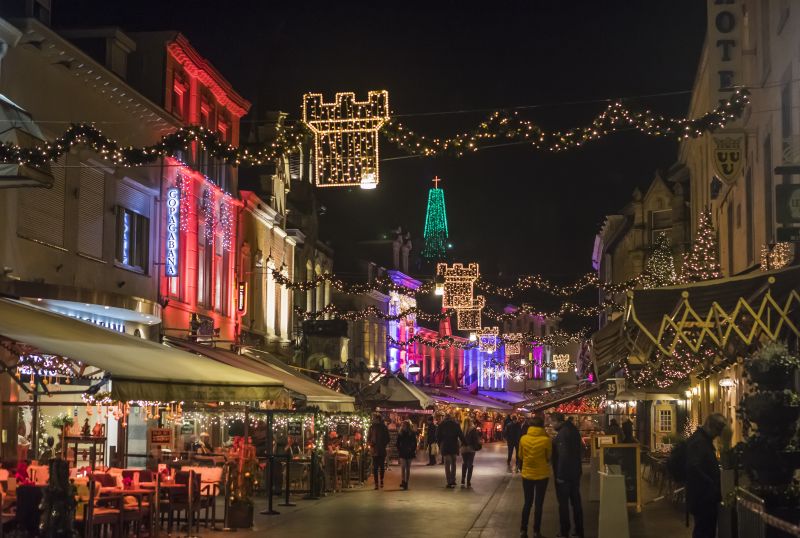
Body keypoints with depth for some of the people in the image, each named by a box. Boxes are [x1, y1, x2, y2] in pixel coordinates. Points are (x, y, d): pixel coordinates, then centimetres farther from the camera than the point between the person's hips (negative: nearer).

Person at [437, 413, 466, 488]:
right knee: (453, 464, 16)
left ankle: (449, 482, -5)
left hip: (445, 446, -1)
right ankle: (453, 481, 14)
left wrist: (439, 445, 12)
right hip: (454, 446, 1)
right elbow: (461, 435, -1)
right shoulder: (456, 424, 3)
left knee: (447, 464, 2)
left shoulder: (441, 424, 2)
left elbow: (438, 436, 3)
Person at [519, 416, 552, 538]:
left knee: (527, 502, 15)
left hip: (527, 474, 2)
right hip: (542, 475, -2)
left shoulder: (523, 439, -9)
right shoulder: (546, 440, -16)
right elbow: (549, 457, -2)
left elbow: (521, 456, 4)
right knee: (539, 503, 8)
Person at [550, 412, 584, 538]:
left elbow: (563, 455, -26)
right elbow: (580, 449, 16)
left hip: (564, 474, -9)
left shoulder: (563, 433, -22)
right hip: (575, 472, 9)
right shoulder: (573, 429, 7)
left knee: (563, 503, 2)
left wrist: (559, 475, -20)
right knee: (576, 502, 15)